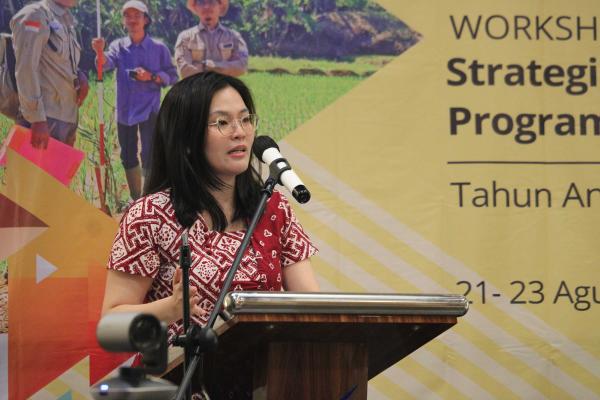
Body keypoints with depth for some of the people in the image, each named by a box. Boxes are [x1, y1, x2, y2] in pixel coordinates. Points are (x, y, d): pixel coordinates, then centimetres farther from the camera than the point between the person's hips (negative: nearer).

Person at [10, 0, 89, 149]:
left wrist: (80, 76, 2)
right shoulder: (35, 15, -9)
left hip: (68, 117, 9)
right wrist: (37, 119, -22)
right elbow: (25, 69, -16)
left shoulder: (67, 19, 18)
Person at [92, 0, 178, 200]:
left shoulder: (158, 48, -1)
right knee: (128, 157, 13)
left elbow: (172, 76, 0)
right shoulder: (119, 46, 4)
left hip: (149, 110, -4)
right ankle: (136, 199, 29)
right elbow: (106, 63, -16)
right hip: (125, 110, 4)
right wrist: (100, 52, -38)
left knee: (150, 157, -12)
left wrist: (151, 77, -18)